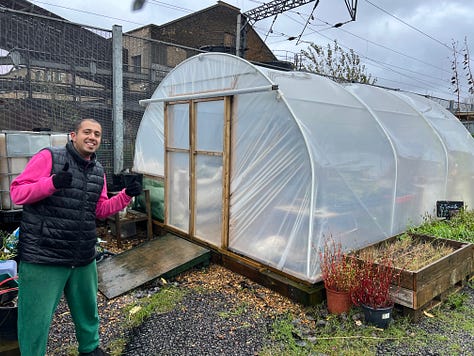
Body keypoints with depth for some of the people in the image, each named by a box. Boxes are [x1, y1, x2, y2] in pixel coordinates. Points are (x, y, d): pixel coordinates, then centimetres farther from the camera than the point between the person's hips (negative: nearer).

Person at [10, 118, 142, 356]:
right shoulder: (48, 157, -8)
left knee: (87, 310, 23)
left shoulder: (98, 171, 11)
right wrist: (52, 183, -27)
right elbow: (17, 192, -10)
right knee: (36, 320, 6)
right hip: (43, 257, -6)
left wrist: (126, 195, 2)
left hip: (83, 258, 6)